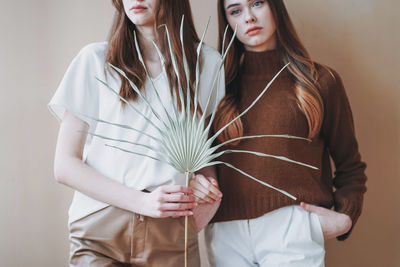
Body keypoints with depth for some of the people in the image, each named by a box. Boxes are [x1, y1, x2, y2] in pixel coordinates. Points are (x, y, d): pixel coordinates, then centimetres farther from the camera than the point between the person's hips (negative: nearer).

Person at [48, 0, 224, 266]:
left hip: (172, 234, 1)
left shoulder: (208, 62, 7)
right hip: (98, 231, -1)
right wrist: (143, 201, -13)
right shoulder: (96, 58, 3)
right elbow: (65, 165, -1)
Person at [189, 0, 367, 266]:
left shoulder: (320, 81, 4)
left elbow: (350, 165, 11)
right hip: (225, 232, 2)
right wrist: (195, 182, -4)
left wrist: (344, 217, -2)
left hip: (292, 231, -2)